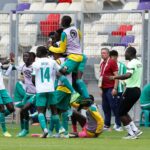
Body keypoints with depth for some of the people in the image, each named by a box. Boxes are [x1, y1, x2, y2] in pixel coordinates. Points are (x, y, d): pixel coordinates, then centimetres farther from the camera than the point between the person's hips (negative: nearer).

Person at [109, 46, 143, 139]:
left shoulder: (132, 63, -16)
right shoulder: (139, 63, 13)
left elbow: (128, 75, -33)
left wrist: (115, 77, -30)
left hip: (131, 90, -9)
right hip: (137, 89, 9)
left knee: (122, 113, 0)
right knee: (124, 112, 18)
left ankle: (131, 133, 0)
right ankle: (135, 130, 13)